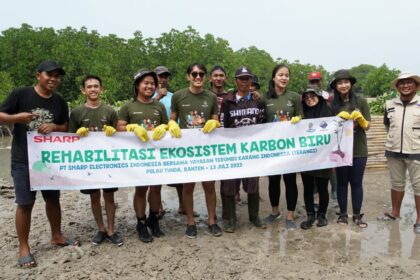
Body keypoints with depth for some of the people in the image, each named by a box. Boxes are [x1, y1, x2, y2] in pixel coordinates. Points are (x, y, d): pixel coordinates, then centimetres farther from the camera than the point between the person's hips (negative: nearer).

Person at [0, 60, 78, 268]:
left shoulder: (60, 102, 5)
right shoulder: (20, 94, -8)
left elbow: (66, 127, 11)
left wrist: (54, 127, -11)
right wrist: (17, 117, -26)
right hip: (23, 160, -4)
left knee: (53, 199, 14)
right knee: (25, 203, 0)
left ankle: (56, 236, 32)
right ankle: (24, 248, 13)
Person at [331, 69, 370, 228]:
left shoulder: (361, 101, -1)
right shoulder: (332, 104, 1)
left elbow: (367, 126, 0)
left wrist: (359, 117, -19)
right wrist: (339, 117, -14)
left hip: (359, 150, 0)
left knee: (356, 183, 6)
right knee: (342, 182, 9)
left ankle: (357, 215, 18)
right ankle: (343, 214, 21)